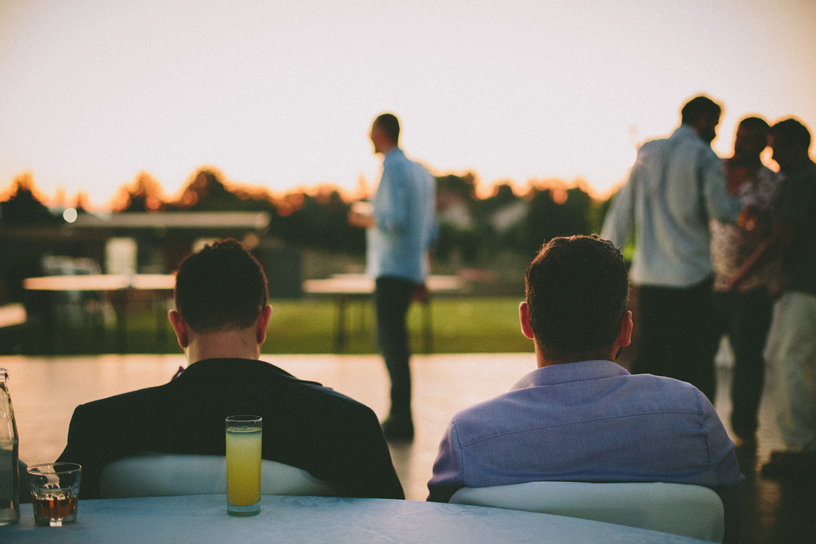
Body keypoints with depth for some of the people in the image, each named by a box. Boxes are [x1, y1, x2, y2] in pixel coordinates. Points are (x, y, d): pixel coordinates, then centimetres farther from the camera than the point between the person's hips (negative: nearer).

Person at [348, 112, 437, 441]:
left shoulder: (394, 168, -10)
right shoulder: (422, 172, 17)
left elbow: (395, 220, -23)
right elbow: (430, 231, 19)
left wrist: (364, 220, -5)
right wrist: (420, 276, 22)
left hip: (392, 269, -9)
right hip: (412, 269, 9)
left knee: (392, 342, -7)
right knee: (391, 340, 15)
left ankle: (402, 420, -7)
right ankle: (399, 416, 19)